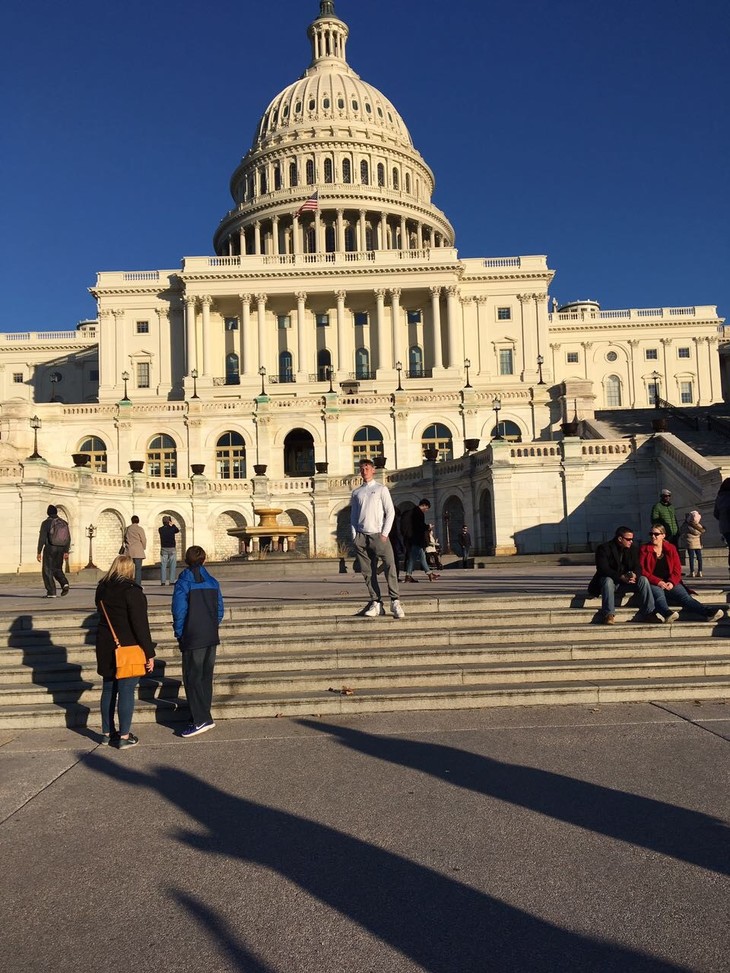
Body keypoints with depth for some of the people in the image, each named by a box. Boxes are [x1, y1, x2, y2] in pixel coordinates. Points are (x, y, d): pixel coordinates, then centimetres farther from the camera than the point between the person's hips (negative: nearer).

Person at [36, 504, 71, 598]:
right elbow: (68, 538, 7)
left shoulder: (46, 523, -7)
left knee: (47, 571, 4)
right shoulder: (64, 523, 7)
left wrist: (39, 552, -6)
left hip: (50, 549, -5)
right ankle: (64, 583, -6)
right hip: (61, 550, 5)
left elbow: (42, 538, -10)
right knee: (57, 569, 19)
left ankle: (51, 592, 0)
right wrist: (66, 551, 14)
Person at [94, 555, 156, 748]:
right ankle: (124, 737, 3)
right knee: (126, 692, -1)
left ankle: (107, 733, 25)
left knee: (108, 689, 16)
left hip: (106, 648, 7)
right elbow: (140, 624, -18)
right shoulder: (131, 591, -17)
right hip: (128, 648, -7)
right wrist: (149, 653, -14)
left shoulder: (102, 589, 6)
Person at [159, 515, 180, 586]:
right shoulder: (172, 528, -6)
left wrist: (167, 525, 14)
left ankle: (163, 581, 2)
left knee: (163, 565, 4)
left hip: (164, 549, 2)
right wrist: (172, 524, 16)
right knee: (172, 566, 4)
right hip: (172, 549, -1)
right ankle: (171, 581, 1)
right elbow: (178, 530, 15)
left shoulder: (160, 529, -3)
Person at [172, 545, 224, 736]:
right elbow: (220, 610, 7)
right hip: (211, 638, 6)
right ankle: (203, 716, 21)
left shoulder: (183, 583, -10)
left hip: (192, 640, -6)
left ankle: (201, 720, -3)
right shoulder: (212, 582, 5)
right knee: (206, 677, 14)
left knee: (192, 679, 0)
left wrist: (179, 634, 0)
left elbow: (179, 612, -13)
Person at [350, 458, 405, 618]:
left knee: (390, 566, -14)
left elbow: (390, 512, 1)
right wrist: (354, 536, 4)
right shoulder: (356, 492, 15)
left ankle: (395, 601, -11)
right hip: (361, 537, 3)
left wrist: (385, 534, -7)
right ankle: (376, 603, 5)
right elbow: (353, 516, 16)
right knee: (368, 572, 1)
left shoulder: (381, 489, 6)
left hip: (378, 535, -3)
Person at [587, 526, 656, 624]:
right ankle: (608, 615, -37)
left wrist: (634, 575, -26)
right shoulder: (604, 548, -10)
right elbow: (603, 569, -22)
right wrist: (622, 577, -33)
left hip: (626, 582, 4)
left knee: (643, 580, -20)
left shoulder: (632, 549, 8)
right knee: (608, 580, -37)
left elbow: (637, 567, 0)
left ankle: (648, 614, -20)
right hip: (610, 580, -4)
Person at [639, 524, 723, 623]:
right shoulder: (644, 549, 4)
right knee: (659, 594, -36)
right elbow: (642, 570, -4)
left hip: (669, 582, 3)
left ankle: (708, 613, -39)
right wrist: (657, 582, -17)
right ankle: (668, 614, -61)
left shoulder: (671, 548, 13)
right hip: (653, 583, -3)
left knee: (685, 596, -22)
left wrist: (672, 582, -11)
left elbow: (677, 569, 9)